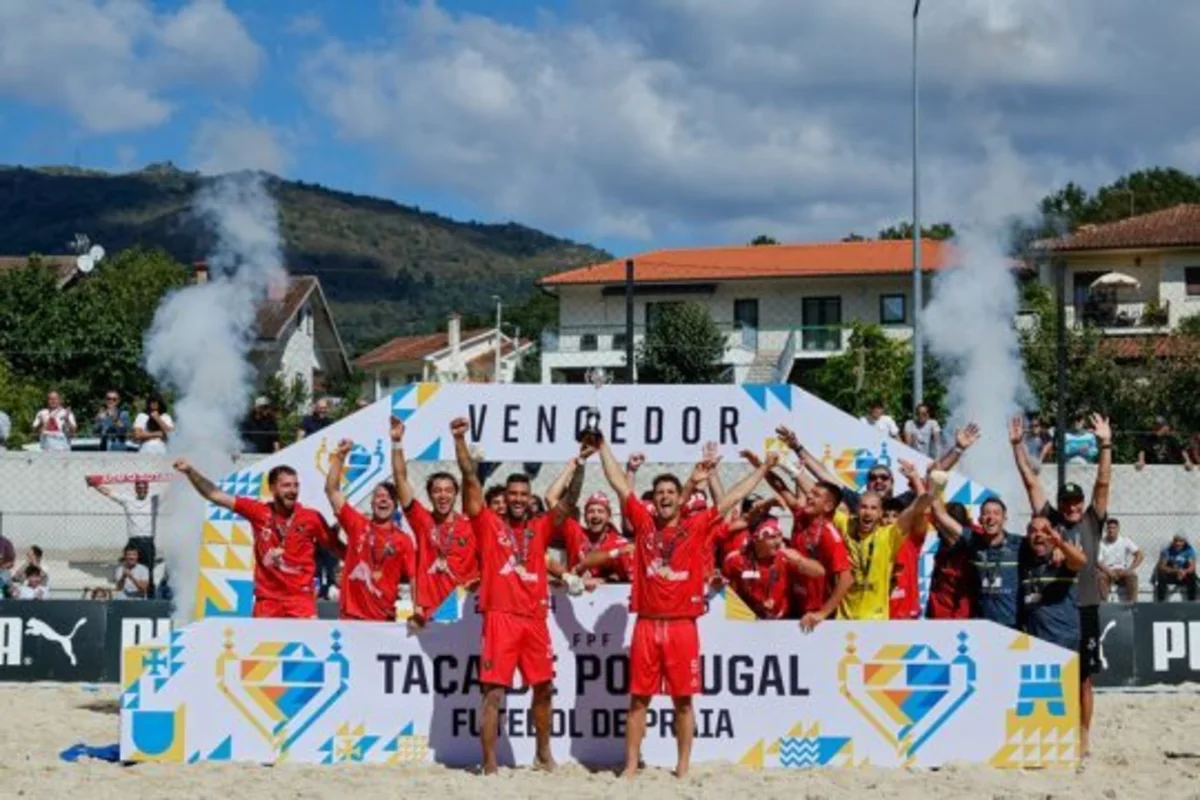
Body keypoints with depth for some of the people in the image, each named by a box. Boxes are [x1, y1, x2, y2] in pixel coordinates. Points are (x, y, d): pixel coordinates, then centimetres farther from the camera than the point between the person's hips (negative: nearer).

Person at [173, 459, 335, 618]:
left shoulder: (312, 518, -2)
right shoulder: (258, 512, 1)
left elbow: (337, 548, 5)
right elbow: (215, 495, 4)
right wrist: (190, 471, -3)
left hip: (301, 600, -2)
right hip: (267, 601, 2)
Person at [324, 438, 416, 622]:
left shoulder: (403, 540, 2)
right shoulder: (357, 524, 5)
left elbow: (414, 577, -2)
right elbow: (332, 490, 3)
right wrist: (340, 456, -3)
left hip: (383, 617, 0)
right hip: (351, 614, 0)